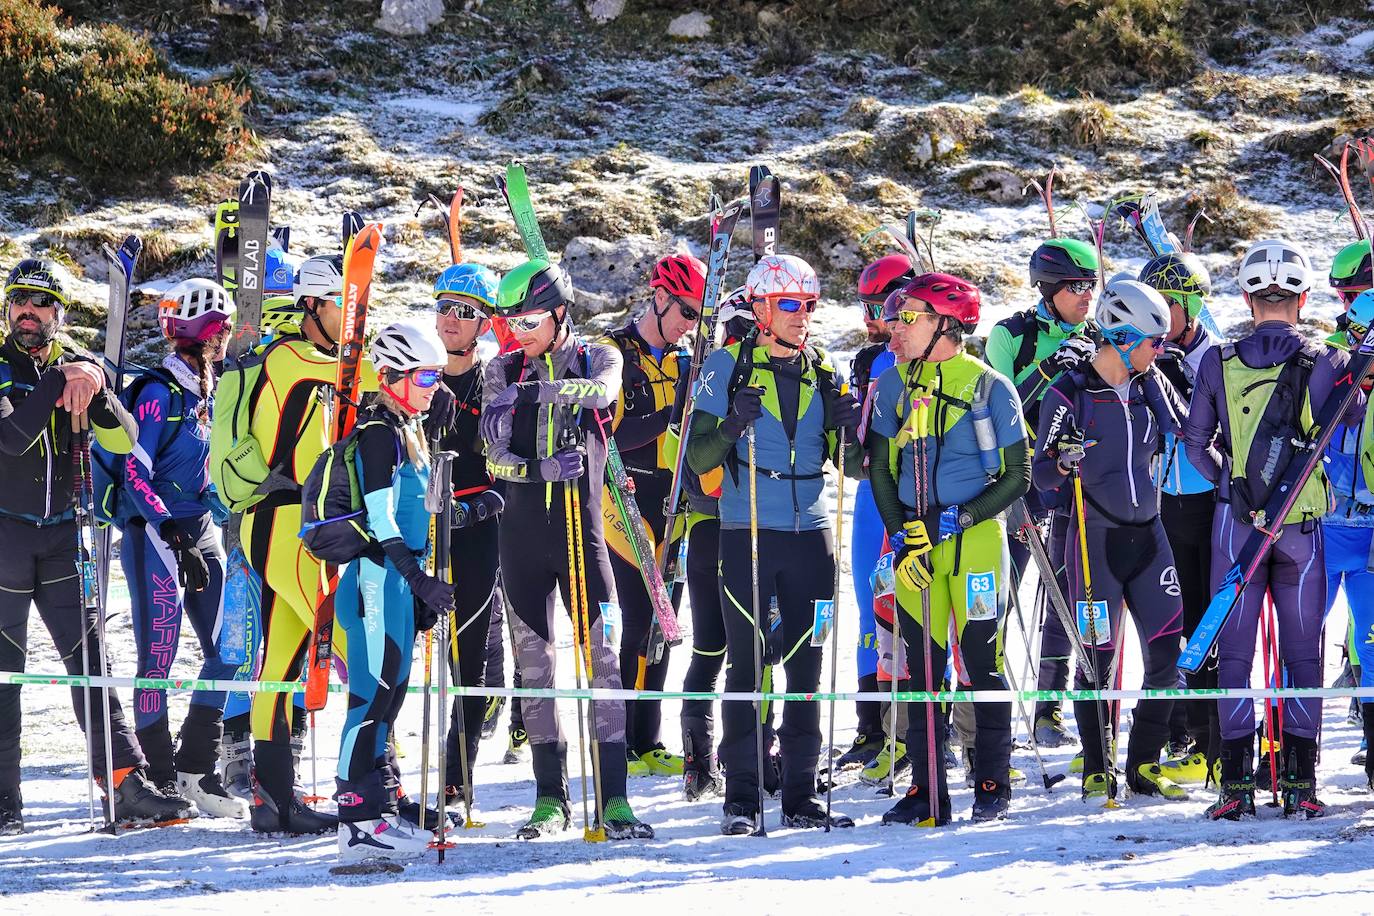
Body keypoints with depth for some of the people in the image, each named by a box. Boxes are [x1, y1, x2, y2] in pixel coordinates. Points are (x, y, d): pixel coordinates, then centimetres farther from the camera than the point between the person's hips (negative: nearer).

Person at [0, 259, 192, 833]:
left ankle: (128, 788, -5)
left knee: (90, 660, -1)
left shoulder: (75, 367, 9)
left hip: (61, 536, 3)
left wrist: (95, 391, -19)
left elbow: (123, 441, -2)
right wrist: (59, 382, -22)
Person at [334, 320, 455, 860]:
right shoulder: (378, 431, -12)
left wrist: (420, 590, 23)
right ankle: (358, 821, -11)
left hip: (400, 578, 10)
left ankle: (379, 808, 18)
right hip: (377, 577, -10)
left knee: (390, 694, 12)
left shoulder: (408, 430, 18)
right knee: (375, 695, -11)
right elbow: (379, 520, -18)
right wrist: (418, 578, -23)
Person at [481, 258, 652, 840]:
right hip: (521, 530, 2)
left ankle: (613, 797, -10)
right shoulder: (502, 371, 9)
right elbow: (495, 452, -3)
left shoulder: (598, 358, 4)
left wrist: (537, 393, -33)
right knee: (534, 661, 4)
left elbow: (601, 391, -21)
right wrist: (544, 467, -21)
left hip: (580, 528, -2)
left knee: (601, 655, -9)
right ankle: (550, 797, 10)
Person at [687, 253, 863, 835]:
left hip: (811, 533, 4)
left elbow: (851, 466, 12)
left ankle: (801, 794, 10)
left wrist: (849, 429, -9)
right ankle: (742, 797, -1)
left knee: (806, 666, 5)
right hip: (748, 534, -4)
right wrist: (734, 423, -23)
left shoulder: (822, 371, 10)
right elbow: (699, 459, -4)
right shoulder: (729, 365, 0)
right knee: (747, 665, -3)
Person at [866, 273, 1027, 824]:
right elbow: (880, 468, 9)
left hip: (977, 536, -3)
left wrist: (959, 517, -12)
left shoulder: (990, 387, -4)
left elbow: (1017, 477, -1)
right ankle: (926, 789, 7)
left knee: (983, 662, -1)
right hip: (914, 543, 3)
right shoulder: (894, 384, 7)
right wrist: (901, 536, -4)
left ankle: (992, 784, 10)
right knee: (921, 666, 3)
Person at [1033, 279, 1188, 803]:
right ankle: (1097, 771, 12)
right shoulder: (1069, 394, -8)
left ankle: (1144, 765, 13)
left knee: (1169, 656, 0)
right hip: (1095, 540, -5)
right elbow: (1041, 477, -7)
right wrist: (1064, 465, -27)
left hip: (1147, 536, 5)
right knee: (1099, 659, -1)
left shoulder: (1152, 386, 6)